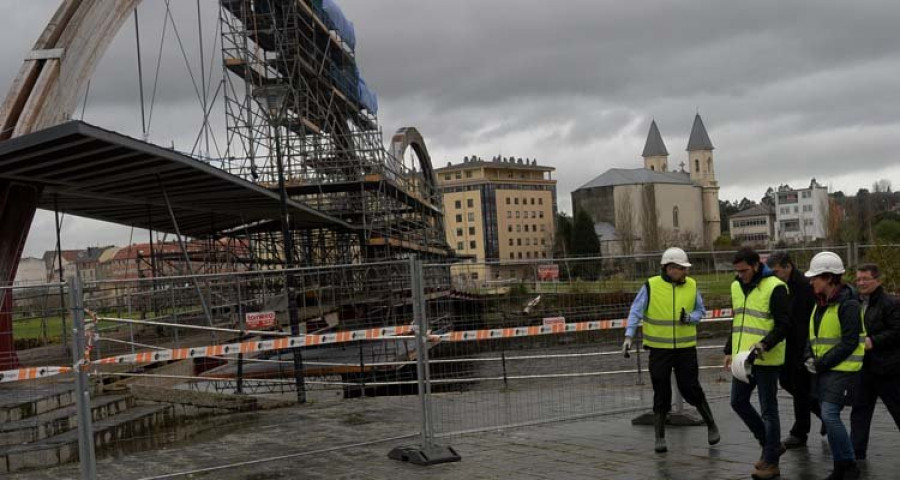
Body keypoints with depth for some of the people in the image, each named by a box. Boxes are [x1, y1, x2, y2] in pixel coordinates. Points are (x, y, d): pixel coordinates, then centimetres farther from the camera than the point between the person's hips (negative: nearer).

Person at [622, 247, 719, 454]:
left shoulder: (692, 286, 1)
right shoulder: (651, 286, -7)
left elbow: (700, 310, 11)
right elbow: (636, 312, -4)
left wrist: (690, 318, -11)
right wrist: (628, 336, -13)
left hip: (686, 347, 1)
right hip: (659, 349, -1)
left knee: (691, 389, 1)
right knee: (661, 394, 4)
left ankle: (711, 424, 25)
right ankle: (659, 437, 16)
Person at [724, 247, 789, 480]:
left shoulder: (775, 287, -12)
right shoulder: (736, 287, 11)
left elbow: (784, 325, -13)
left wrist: (764, 344, -26)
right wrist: (730, 351, 17)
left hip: (766, 359, -8)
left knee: (768, 410, 1)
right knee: (738, 402, 13)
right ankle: (771, 444, 29)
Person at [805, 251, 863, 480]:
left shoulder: (848, 304, -14)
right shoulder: (820, 304, 13)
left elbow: (849, 342, -19)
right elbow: (813, 336, 20)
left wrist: (821, 363, -17)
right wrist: (809, 358, 1)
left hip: (842, 370, -9)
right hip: (822, 370, 9)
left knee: (830, 415, -15)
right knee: (829, 417, 11)